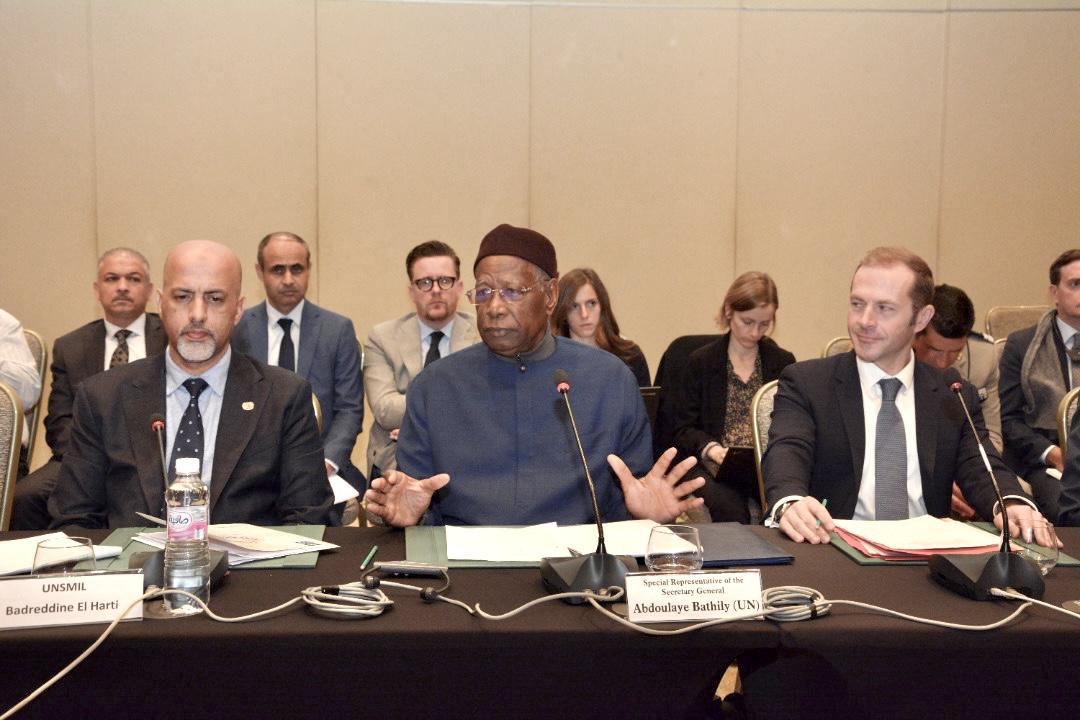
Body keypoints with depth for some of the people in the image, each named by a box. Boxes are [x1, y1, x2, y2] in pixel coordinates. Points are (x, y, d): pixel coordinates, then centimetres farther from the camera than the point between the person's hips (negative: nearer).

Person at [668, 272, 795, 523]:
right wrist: (710, 448, -14)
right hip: (718, 465, -1)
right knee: (730, 509, -33)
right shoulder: (701, 361, 8)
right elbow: (683, 429, 6)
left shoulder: (783, 362, 14)